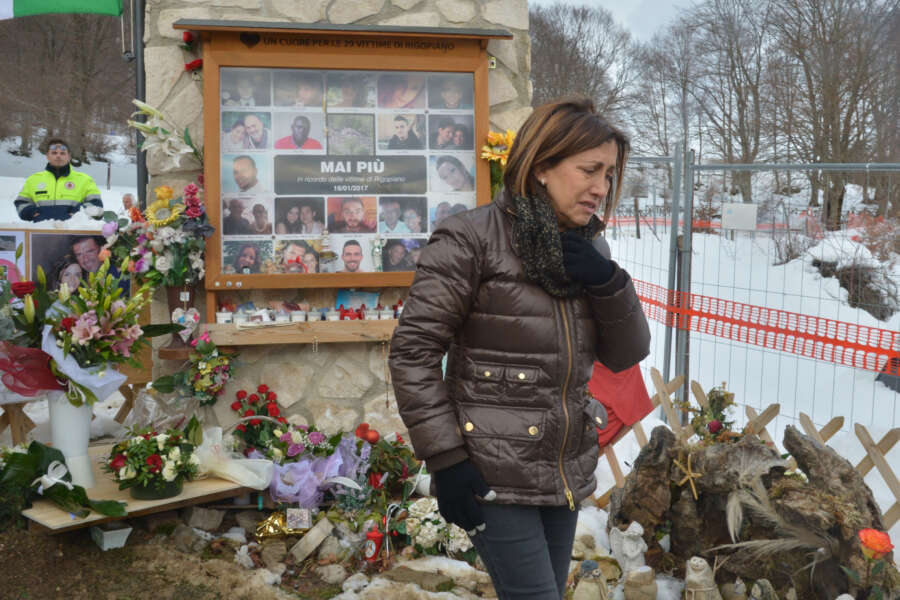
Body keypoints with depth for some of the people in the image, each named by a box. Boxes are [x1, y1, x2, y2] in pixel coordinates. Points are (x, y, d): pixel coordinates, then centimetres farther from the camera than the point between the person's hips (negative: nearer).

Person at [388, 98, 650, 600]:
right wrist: (445, 461, -15)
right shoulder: (471, 239, -13)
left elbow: (625, 354, 8)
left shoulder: (579, 250, 7)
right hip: (494, 477, -7)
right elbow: (412, 352, -13)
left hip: (566, 475, 7)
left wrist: (607, 282, -10)